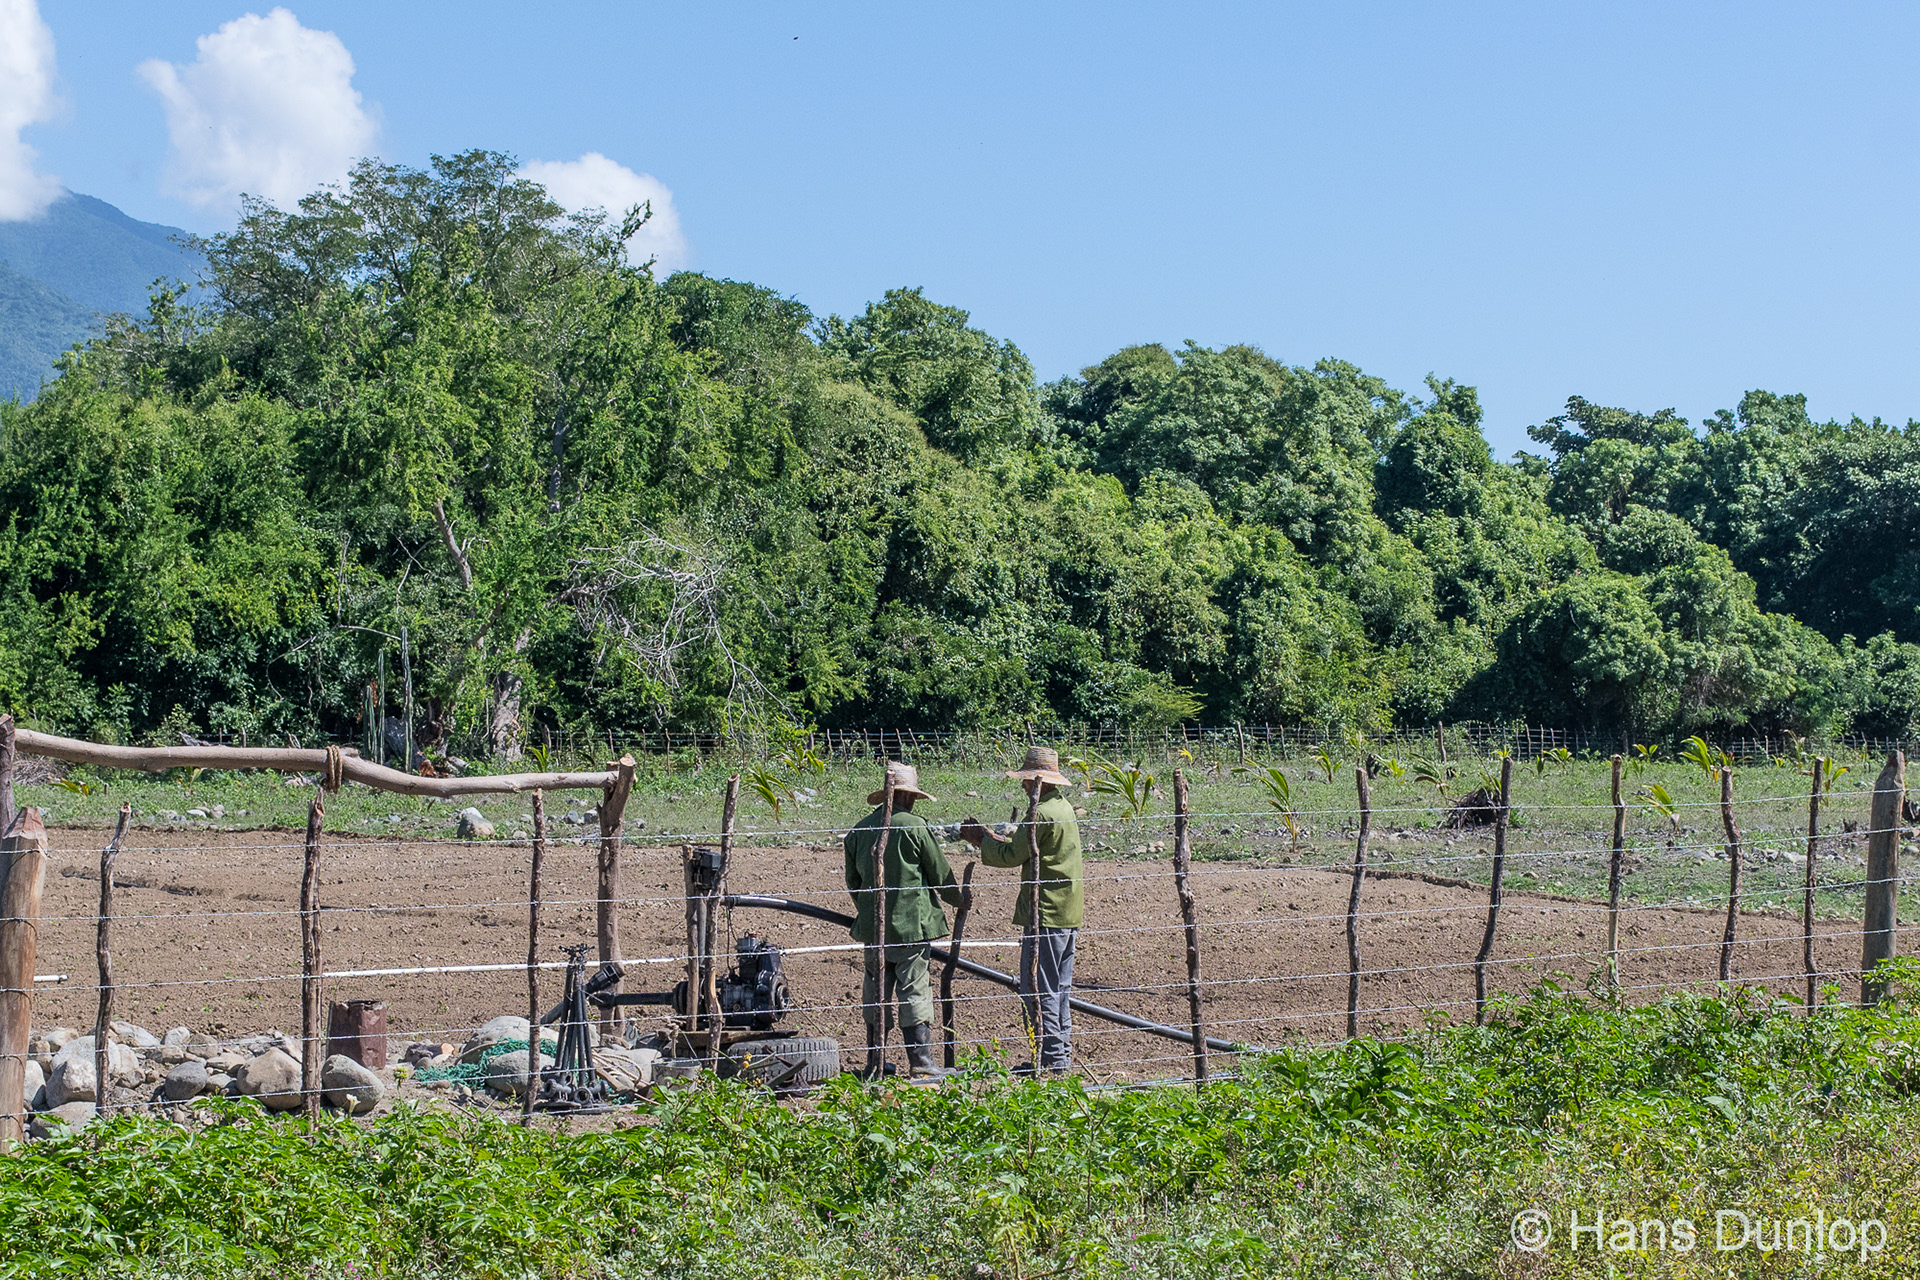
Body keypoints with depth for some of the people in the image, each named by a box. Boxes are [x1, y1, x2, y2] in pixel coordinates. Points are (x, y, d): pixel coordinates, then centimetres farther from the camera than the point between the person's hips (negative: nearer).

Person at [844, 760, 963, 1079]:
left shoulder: (859, 830, 5)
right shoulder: (915, 826, -10)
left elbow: (853, 881, 14)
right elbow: (940, 873, -1)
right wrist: (959, 899, 18)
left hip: (873, 926, 5)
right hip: (911, 924, -5)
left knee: (875, 991, 12)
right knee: (914, 991, 1)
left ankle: (874, 1064, 16)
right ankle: (920, 1058, -1)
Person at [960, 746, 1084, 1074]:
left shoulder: (1042, 813, -17)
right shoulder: (1063, 806, 14)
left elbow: (1012, 856, -14)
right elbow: (1024, 852, 18)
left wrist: (982, 838, 1)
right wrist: (985, 839, 15)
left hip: (1046, 915, -10)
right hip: (1068, 912, 10)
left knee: (1037, 988, -5)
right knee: (1059, 987, 15)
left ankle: (1051, 1057, -5)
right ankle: (1062, 1053, 20)